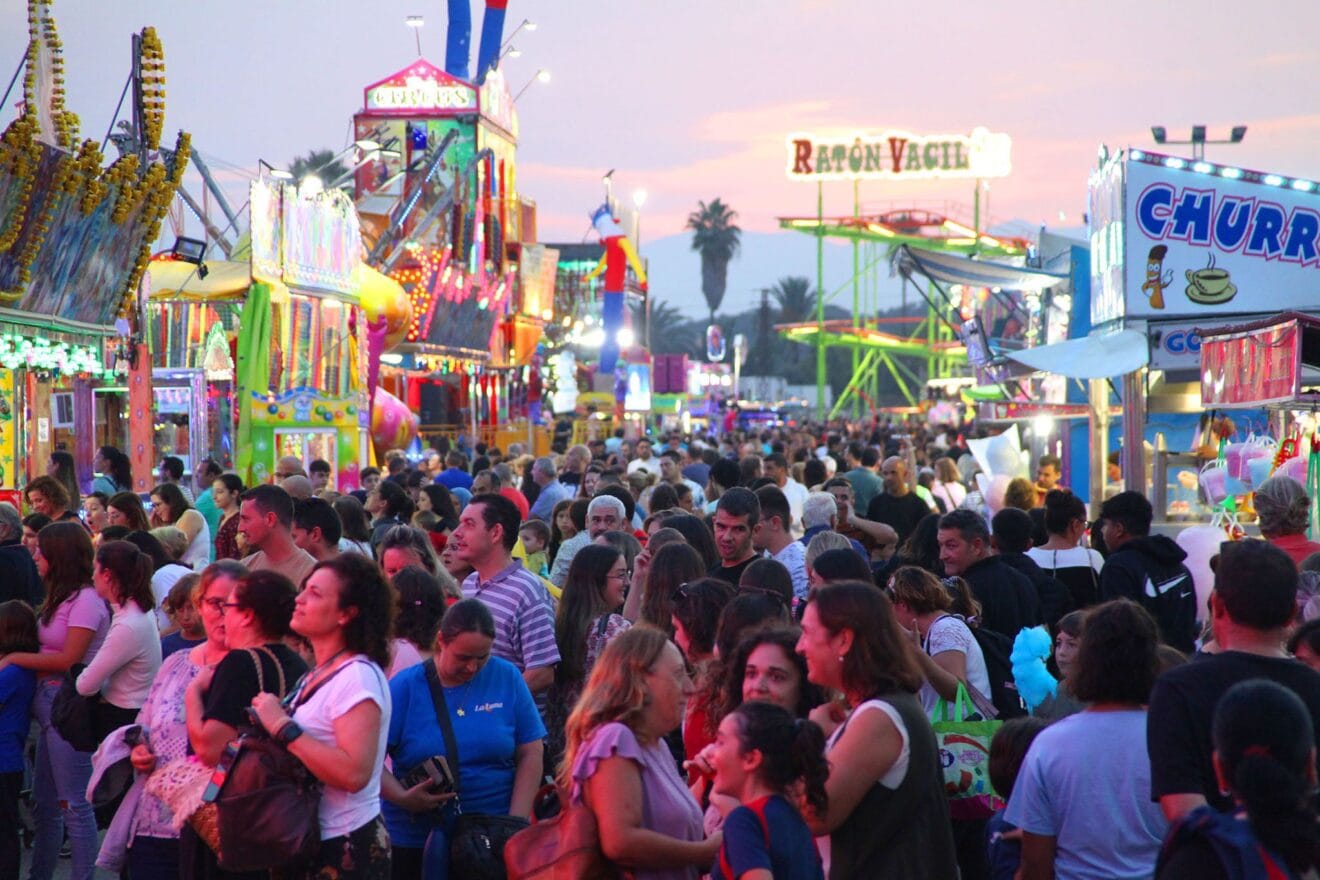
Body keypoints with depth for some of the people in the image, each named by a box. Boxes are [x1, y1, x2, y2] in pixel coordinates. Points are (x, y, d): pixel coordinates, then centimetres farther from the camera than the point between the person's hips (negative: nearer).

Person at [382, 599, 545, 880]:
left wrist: (516, 825, -7)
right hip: (416, 842, -1)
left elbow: (530, 754, 1)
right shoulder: (404, 686, -5)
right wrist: (402, 797, -22)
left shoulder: (507, 678, -1)